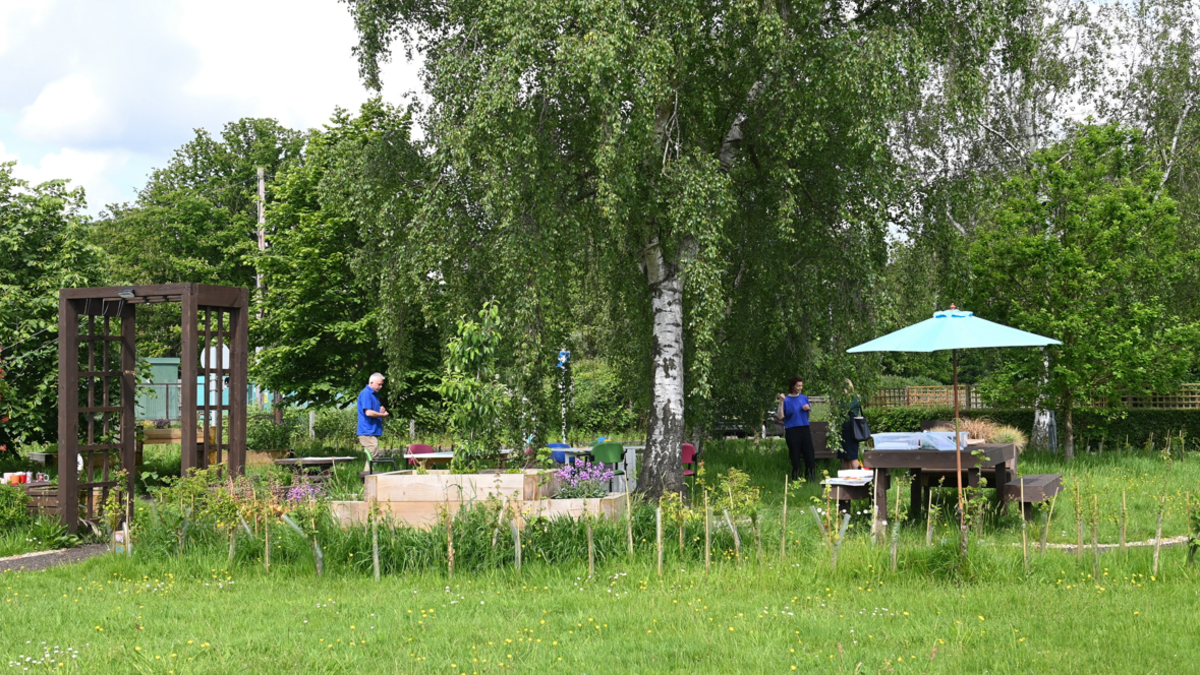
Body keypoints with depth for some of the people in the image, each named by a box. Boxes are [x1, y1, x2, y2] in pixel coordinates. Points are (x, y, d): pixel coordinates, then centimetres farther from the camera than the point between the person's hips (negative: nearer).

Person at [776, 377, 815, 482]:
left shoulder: (804, 398, 9)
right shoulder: (786, 400, -4)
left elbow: (810, 411, 23)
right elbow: (780, 417, -12)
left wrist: (808, 408, 0)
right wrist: (781, 402, -20)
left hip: (804, 429, 4)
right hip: (792, 431, -4)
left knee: (809, 455, 1)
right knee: (795, 458, 0)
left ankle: (811, 479, 10)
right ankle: (796, 480, 9)